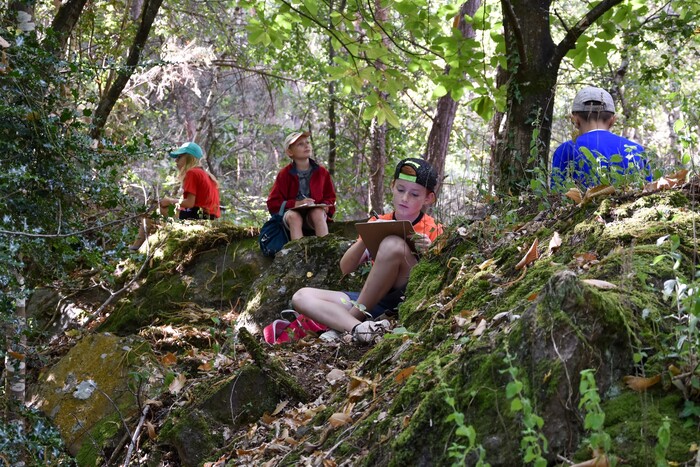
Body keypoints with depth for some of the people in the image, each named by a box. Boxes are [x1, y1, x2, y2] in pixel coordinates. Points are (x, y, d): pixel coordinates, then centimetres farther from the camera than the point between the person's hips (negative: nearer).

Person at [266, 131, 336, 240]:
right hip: (292, 212, -1)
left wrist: (325, 206, -7)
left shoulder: (321, 172, 9)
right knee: (293, 216, -35)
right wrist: (296, 204, -14)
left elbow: (330, 198, 18)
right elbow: (273, 203, 0)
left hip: (315, 213, 1)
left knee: (318, 213, -33)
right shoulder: (284, 174, 3)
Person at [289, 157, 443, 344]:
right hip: (376, 303, 5)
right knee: (301, 297, -8)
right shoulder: (379, 223, 12)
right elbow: (346, 268, 5)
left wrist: (426, 254, -20)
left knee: (393, 244, -29)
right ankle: (357, 328, -35)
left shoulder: (433, 231, 4)